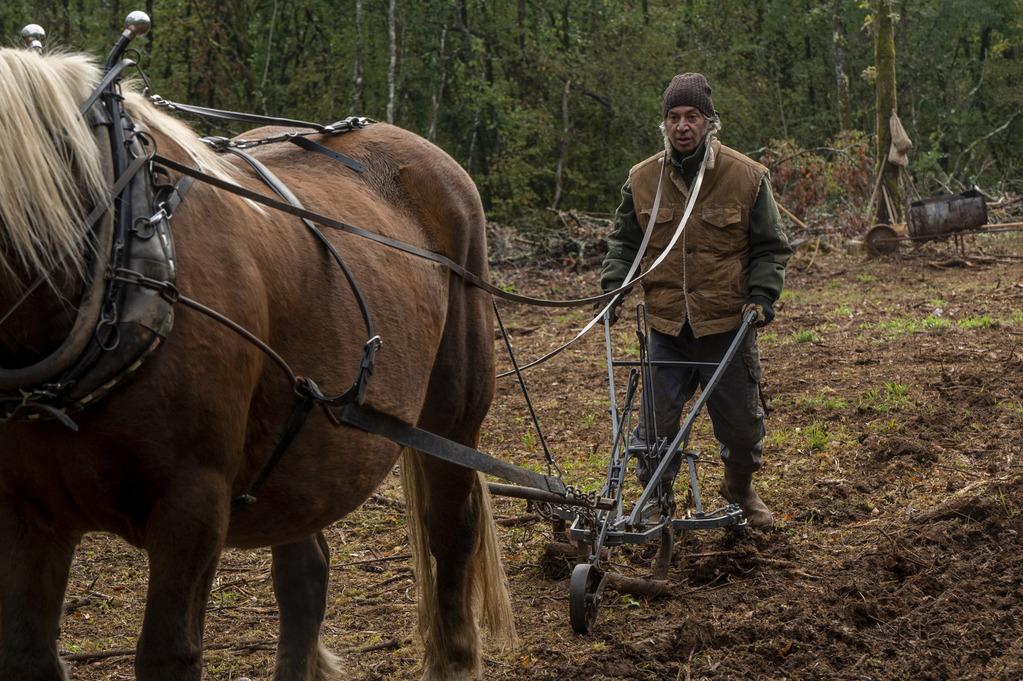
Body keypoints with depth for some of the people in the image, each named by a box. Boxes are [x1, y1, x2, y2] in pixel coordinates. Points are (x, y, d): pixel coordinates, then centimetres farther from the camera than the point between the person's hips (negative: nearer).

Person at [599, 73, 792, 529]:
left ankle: (740, 490, 36)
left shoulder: (747, 177, -3)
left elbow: (770, 248, 5)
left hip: (727, 326, -1)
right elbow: (624, 241, 16)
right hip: (666, 326, 1)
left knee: (740, 418, 10)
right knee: (657, 419, 1)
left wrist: (762, 294, -9)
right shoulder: (642, 179, 2)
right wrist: (613, 284, 0)